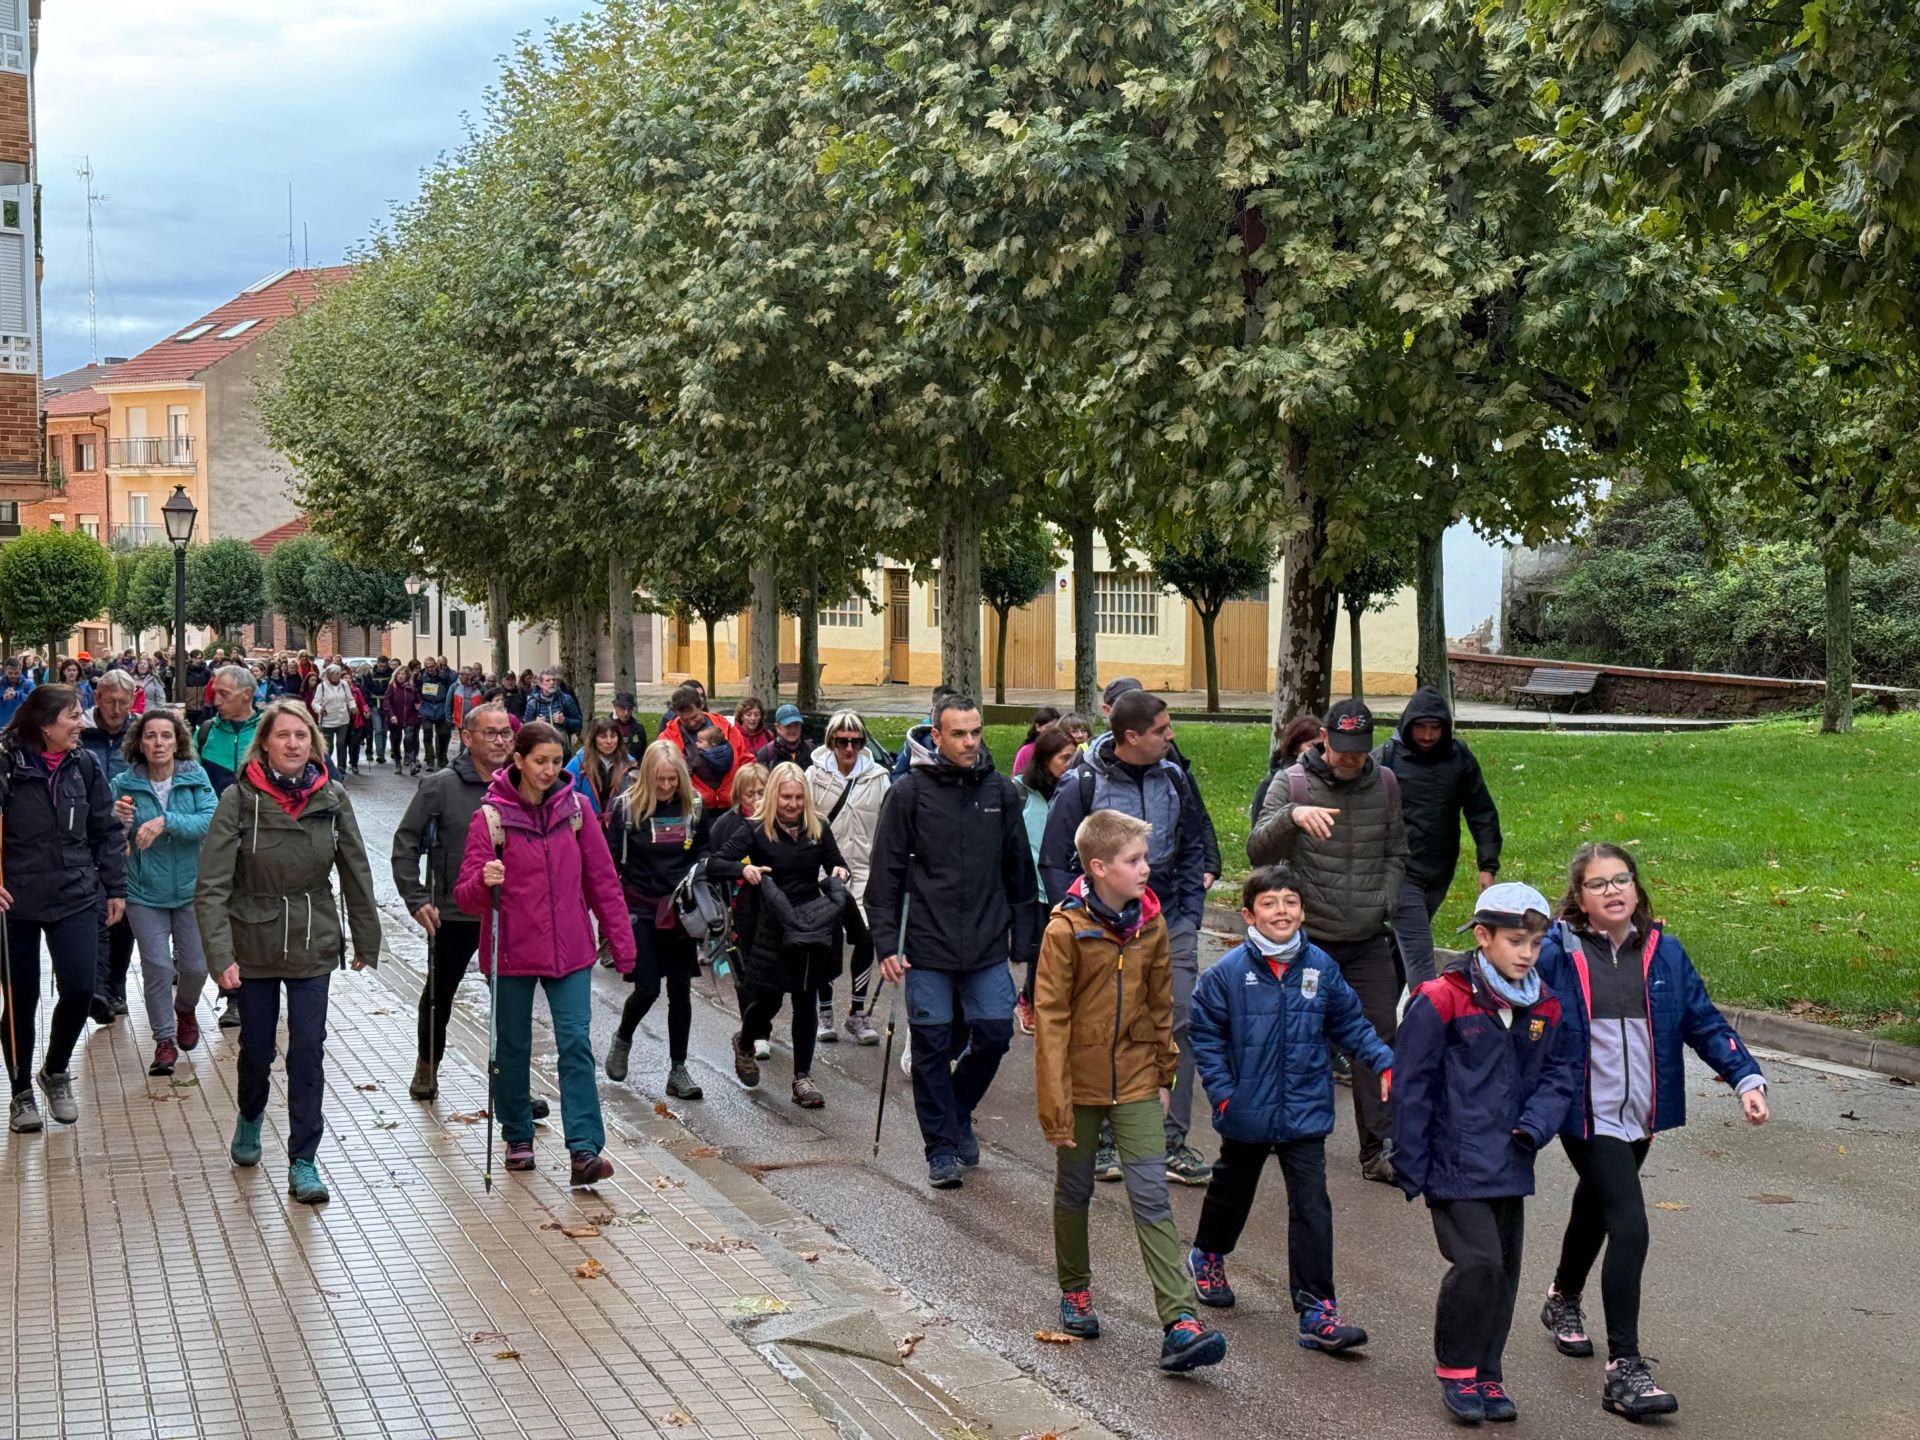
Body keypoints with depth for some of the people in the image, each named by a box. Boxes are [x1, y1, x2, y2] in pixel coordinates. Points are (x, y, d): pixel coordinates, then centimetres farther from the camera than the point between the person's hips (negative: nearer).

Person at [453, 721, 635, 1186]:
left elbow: (602, 879, 6)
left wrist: (621, 941, 4)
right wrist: (484, 882, -32)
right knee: (513, 1047, 11)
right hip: (512, 951, -1)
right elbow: (466, 896, -9)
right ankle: (518, 1138, 29)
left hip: (569, 950, 1)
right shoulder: (491, 816, -6)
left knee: (576, 1044, -8)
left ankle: (584, 1149, -12)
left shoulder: (575, 807, 2)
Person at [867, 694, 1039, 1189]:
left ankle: (958, 1110, 25)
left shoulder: (1000, 791, 6)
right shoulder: (909, 792, -3)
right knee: (932, 1045, 1)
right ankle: (941, 1146, 14)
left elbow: (1019, 870, 12)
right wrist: (886, 943, -8)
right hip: (927, 946, -2)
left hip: (987, 946, 2)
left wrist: (1025, 940, 10)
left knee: (994, 1032, -2)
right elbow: (886, 874, -2)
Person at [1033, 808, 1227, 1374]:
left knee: (1151, 1198, -5)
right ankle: (1075, 1291, 36)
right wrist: (1055, 1105, -15)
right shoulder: (1066, 930, -15)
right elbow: (1050, 1019, -14)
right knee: (1074, 1192, 14)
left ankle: (1181, 1321, -11)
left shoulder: (1151, 925, -1)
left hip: (1136, 1083, 3)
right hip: (1081, 1082, -2)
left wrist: (1165, 1072, 14)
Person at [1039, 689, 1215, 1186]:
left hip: (1168, 923, 4)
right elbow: (1054, 862, -3)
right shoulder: (1082, 786, -9)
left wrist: (1190, 917, 7)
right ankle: (1101, 1140, 17)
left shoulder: (1174, 778, 4)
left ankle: (1172, 1142, 5)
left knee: (1181, 1026, -2)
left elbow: (1192, 848, 16)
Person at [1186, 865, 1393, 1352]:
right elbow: (1205, 1033, -3)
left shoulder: (1321, 967, -4)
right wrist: (1223, 1092, -9)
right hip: (1247, 1112, -1)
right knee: (1232, 1189, 22)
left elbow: (1350, 1023, 9)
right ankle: (1208, 1255, 51)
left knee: (1312, 1207, -7)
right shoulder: (1229, 972, -11)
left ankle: (1317, 1311, -5)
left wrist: (1383, 1062, -3)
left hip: (1305, 1112, 1)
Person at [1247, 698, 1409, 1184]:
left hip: (1369, 940, 2)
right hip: (1309, 939, -2)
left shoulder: (1385, 785, 5)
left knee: (1378, 1039, -3)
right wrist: (1292, 816, -35)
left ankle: (1380, 1149, 0)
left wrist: (1385, 901, -1)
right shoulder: (1292, 783, -6)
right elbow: (1257, 851, -16)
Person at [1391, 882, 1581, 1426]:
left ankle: (1486, 1375, 25)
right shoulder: (1442, 1001, -12)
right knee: (1477, 1263, -13)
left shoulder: (1546, 1008, 6)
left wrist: (1534, 1127, -7)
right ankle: (1456, 1371, 7)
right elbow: (1411, 1086, -9)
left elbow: (1560, 1075, 12)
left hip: (1510, 1166, 6)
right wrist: (1411, 1167, -9)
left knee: (1505, 1269, 11)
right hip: (1456, 1165, -6)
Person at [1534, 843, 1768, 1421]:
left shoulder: (1663, 952, 2)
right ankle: (1625, 1369, -14)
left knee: (1596, 1209, 28)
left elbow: (1703, 1021, 4)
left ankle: (1564, 1301, 55)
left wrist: (1746, 1077, -7)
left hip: (1639, 1115, 6)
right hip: (1588, 1117, -6)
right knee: (1629, 1227, -17)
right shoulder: (1557, 954, -10)